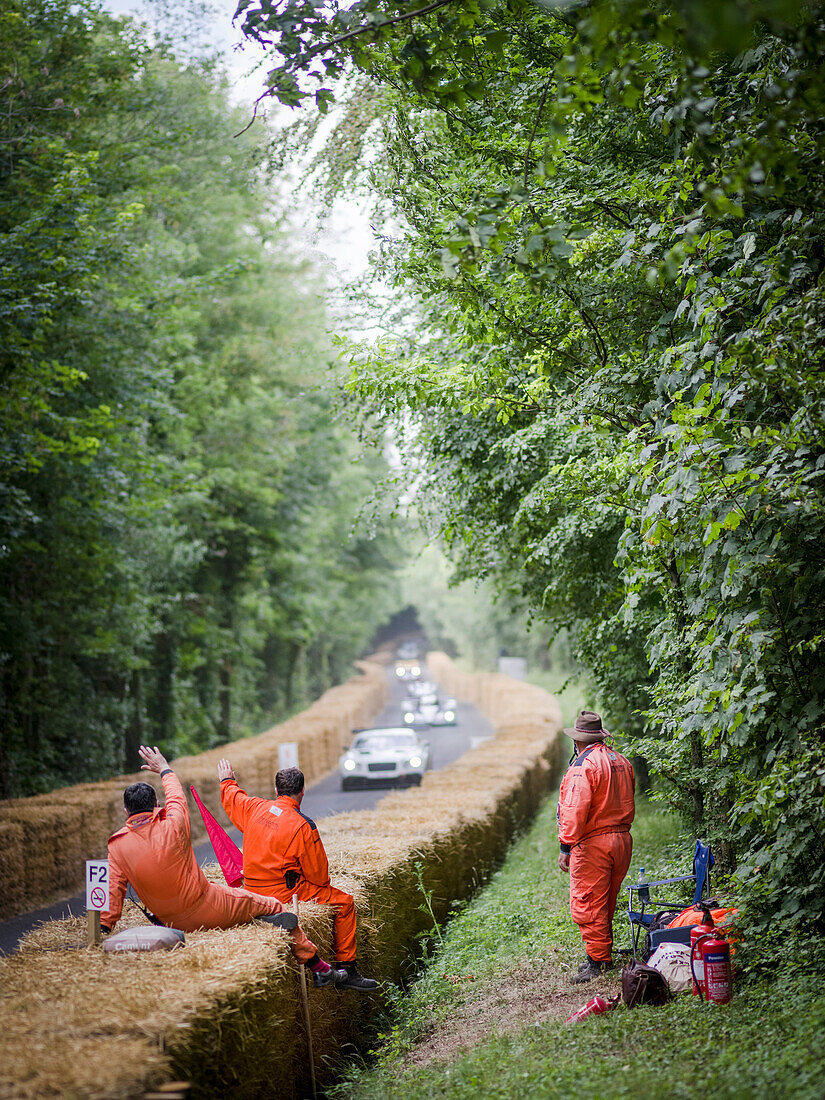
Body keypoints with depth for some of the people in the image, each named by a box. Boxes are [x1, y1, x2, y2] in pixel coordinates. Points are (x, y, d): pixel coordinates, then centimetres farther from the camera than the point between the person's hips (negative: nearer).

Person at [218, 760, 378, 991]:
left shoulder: (255, 807, 0)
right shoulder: (303, 826, -18)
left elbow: (232, 799, 25)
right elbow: (319, 874, -11)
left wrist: (227, 781, 46)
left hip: (252, 889, 8)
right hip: (282, 892, -8)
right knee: (344, 902, 2)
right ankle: (346, 969, 5)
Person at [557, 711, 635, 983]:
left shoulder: (583, 766, -14)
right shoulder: (622, 762, 12)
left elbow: (575, 810, -19)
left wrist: (565, 847, -16)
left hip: (592, 843, -9)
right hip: (622, 838, 9)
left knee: (587, 904, -4)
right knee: (606, 903, 18)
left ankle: (597, 960, -4)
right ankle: (604, 955, 25)